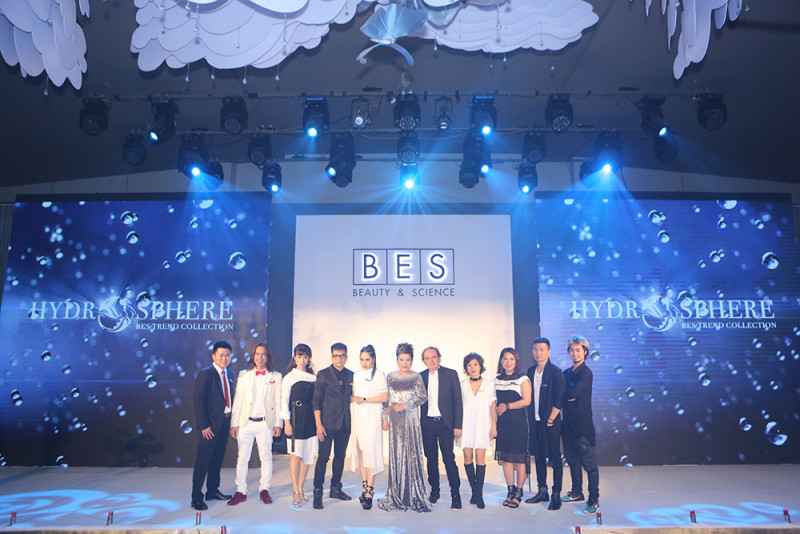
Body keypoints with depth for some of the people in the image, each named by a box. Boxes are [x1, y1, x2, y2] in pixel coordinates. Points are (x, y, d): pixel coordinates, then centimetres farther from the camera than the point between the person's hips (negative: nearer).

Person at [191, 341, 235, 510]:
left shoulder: (228, 374, 11)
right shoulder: (205, 374, -11)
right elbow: (198, 402, -14)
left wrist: (231, 420, 6)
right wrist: (204, 425, -17)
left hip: (225, 422, 7)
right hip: (211, 425, -7)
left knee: (217, 459, 17)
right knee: (203, 461, -1)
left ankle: (213, 491, 31)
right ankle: (196, 498, 8)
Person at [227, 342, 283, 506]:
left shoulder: (275, 376, 5)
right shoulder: (243, 375, 7)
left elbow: (278, 401, 4)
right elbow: (237, 400, 5)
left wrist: (278, 424, -1)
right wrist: (234, 423, 0)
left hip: (265, 423, -1)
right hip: (245, 422, 1)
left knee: (266, 457, 5)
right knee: (242, 458, 5)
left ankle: (264, 490, 19)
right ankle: (241, 492, 16)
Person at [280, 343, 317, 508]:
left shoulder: (314, 377, 12)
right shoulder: (289, 377, 1)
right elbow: (284, 400, -2)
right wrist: (286, 422, -8)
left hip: (311, 418, 4)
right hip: (296, 418, -4)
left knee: (308, 454, 6)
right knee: (296, 454, -5)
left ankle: (301, 488, 16)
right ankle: (295, 492, 0)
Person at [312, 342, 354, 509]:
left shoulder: (351, 375, 9)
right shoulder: (323, 375, -4)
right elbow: (317, 400, -6)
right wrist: (318, 424, -10)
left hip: (345, 424, 5)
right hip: (328, 423, -5)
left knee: (340, 456, 12)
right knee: (323, 457, -4)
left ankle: (335, 488, 25)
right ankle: (317, 492, 5)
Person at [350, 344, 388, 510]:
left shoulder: (379, 375, -3)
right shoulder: (356, 375, 16)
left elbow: (384, 397, -10)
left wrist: (364, 400, -13)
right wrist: (354, 398, 1)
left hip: (371, 418, -6)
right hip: (358, 417, 6)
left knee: (370, 452, -9)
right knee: (359, 451, 5)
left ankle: (369, 494, -8)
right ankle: (365, 488, 14)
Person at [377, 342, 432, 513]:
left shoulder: (416, 377, 1)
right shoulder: (390, 377, 8)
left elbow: (423, 396, -8)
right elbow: (386, 399, 10)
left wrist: (405, 405, -14)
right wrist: (385, 418, 5)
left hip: (410, 417, -2)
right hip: (394, 418, 2)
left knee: (411, 451, -3)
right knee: (396, 452, 4)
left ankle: (413, 493, 6)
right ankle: (397, 494, 12)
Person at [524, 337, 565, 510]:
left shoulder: (556, 372, -9)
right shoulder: (530, 371, 9)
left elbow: (559, 400, -11)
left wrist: (550, 420, -12)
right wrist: (530, 418, 8)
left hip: (550, 423, -6)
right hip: (535, 422, 6)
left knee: (555, 459, 0)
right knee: (538, 457, 13)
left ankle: (556, 495, 8)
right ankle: (542, 491, 24)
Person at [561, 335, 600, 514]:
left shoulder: (586, 373, -11)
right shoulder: (567, 372, 13)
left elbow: (574, 392, -23)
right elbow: (562, 395, 8)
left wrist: (565, 391, -4)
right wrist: (569, 395, -12)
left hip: (582, 425, -8)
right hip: (569, 423, 8)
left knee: (588, 463, -3)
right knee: (572, 459, 17)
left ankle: (594, 499, 5)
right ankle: (577, 492, 31)